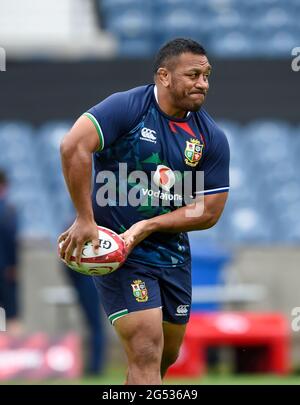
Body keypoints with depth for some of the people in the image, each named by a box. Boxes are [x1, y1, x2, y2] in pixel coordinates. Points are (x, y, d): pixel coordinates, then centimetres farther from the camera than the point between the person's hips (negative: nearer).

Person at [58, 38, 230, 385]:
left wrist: (147, 226, -14)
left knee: (166, 356, 15)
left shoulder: (211, 138, 0)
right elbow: (73, 147, -25)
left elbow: (210, 210, 0)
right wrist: (85, 220, -25)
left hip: (172, 251, 6)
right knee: (147, 353, -16)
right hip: (115, 249, -6)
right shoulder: (128, 107, -14)